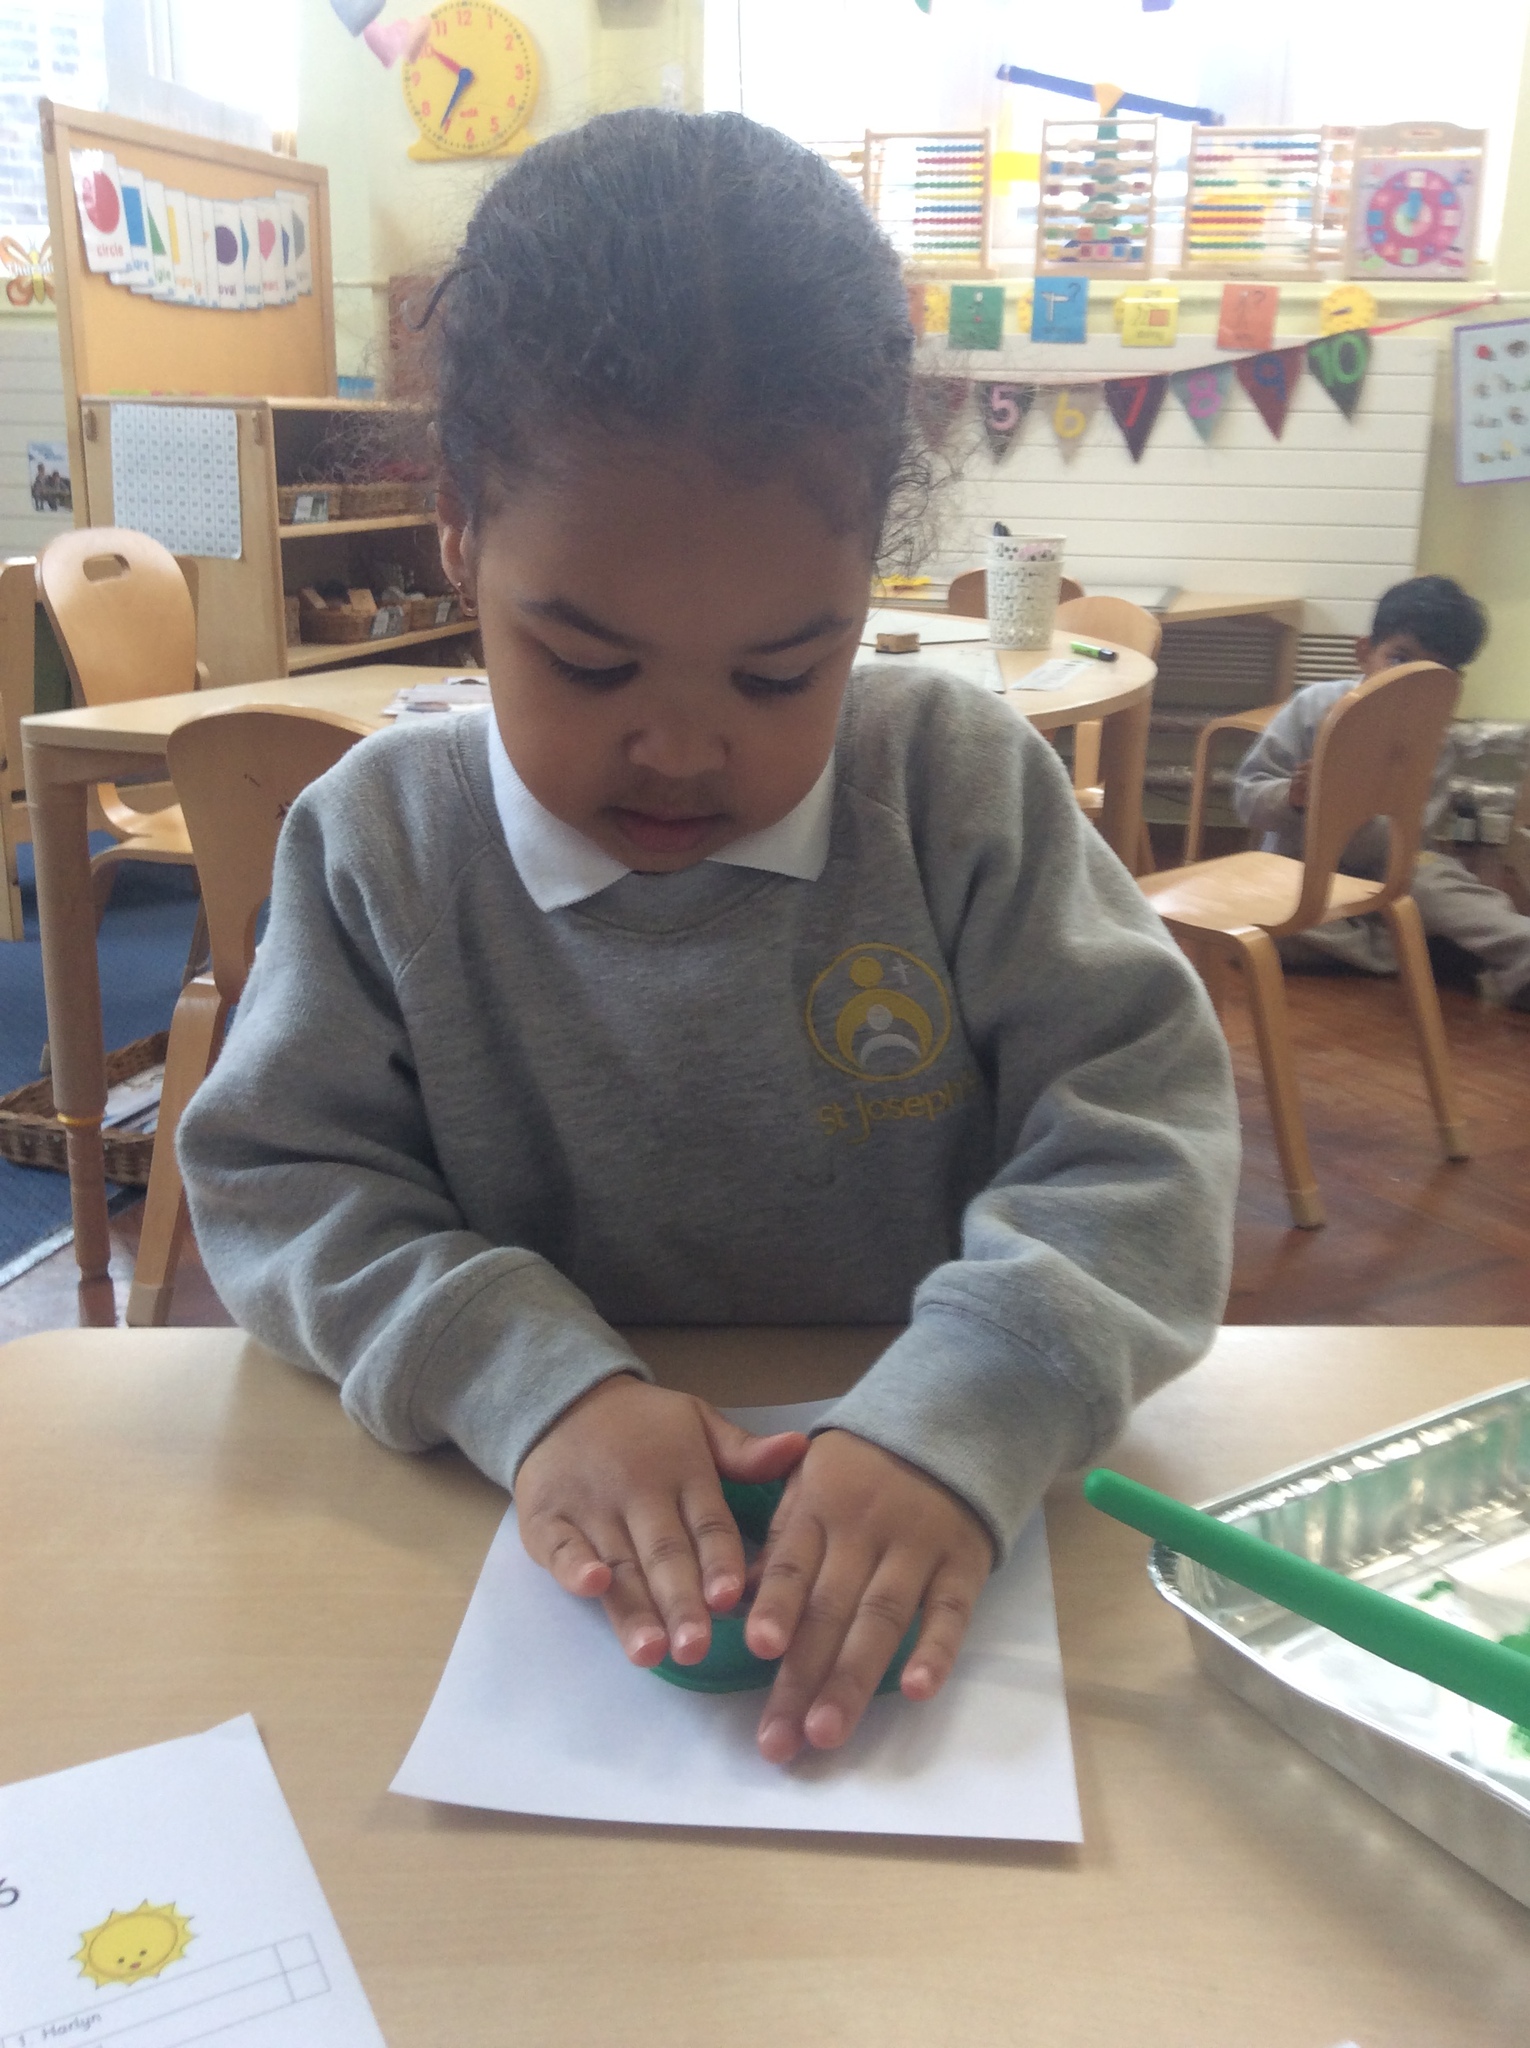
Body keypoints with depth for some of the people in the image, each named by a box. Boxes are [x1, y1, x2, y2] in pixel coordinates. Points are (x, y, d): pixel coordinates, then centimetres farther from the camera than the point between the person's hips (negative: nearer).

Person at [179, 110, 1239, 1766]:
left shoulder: (964, 781, -5)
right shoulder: (375, 838, -3)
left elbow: (1138, 1122, -9)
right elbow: (275, 1182, -3)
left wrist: (963, 1414, -27)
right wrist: (532, 1380, -21)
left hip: (933, 1508, 0)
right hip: (554, 1571, 1)